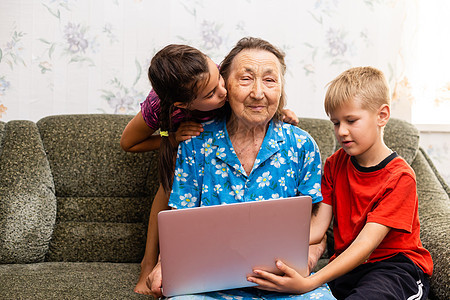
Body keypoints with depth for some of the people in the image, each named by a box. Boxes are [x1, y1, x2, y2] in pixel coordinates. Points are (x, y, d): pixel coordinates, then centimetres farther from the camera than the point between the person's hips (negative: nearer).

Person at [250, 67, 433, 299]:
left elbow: (365, 244, -23)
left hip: (395, 265, -4)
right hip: (346, 266, 5)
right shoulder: (334, 164, 7)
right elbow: (316, 227, -1)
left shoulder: (399, 177, -14)